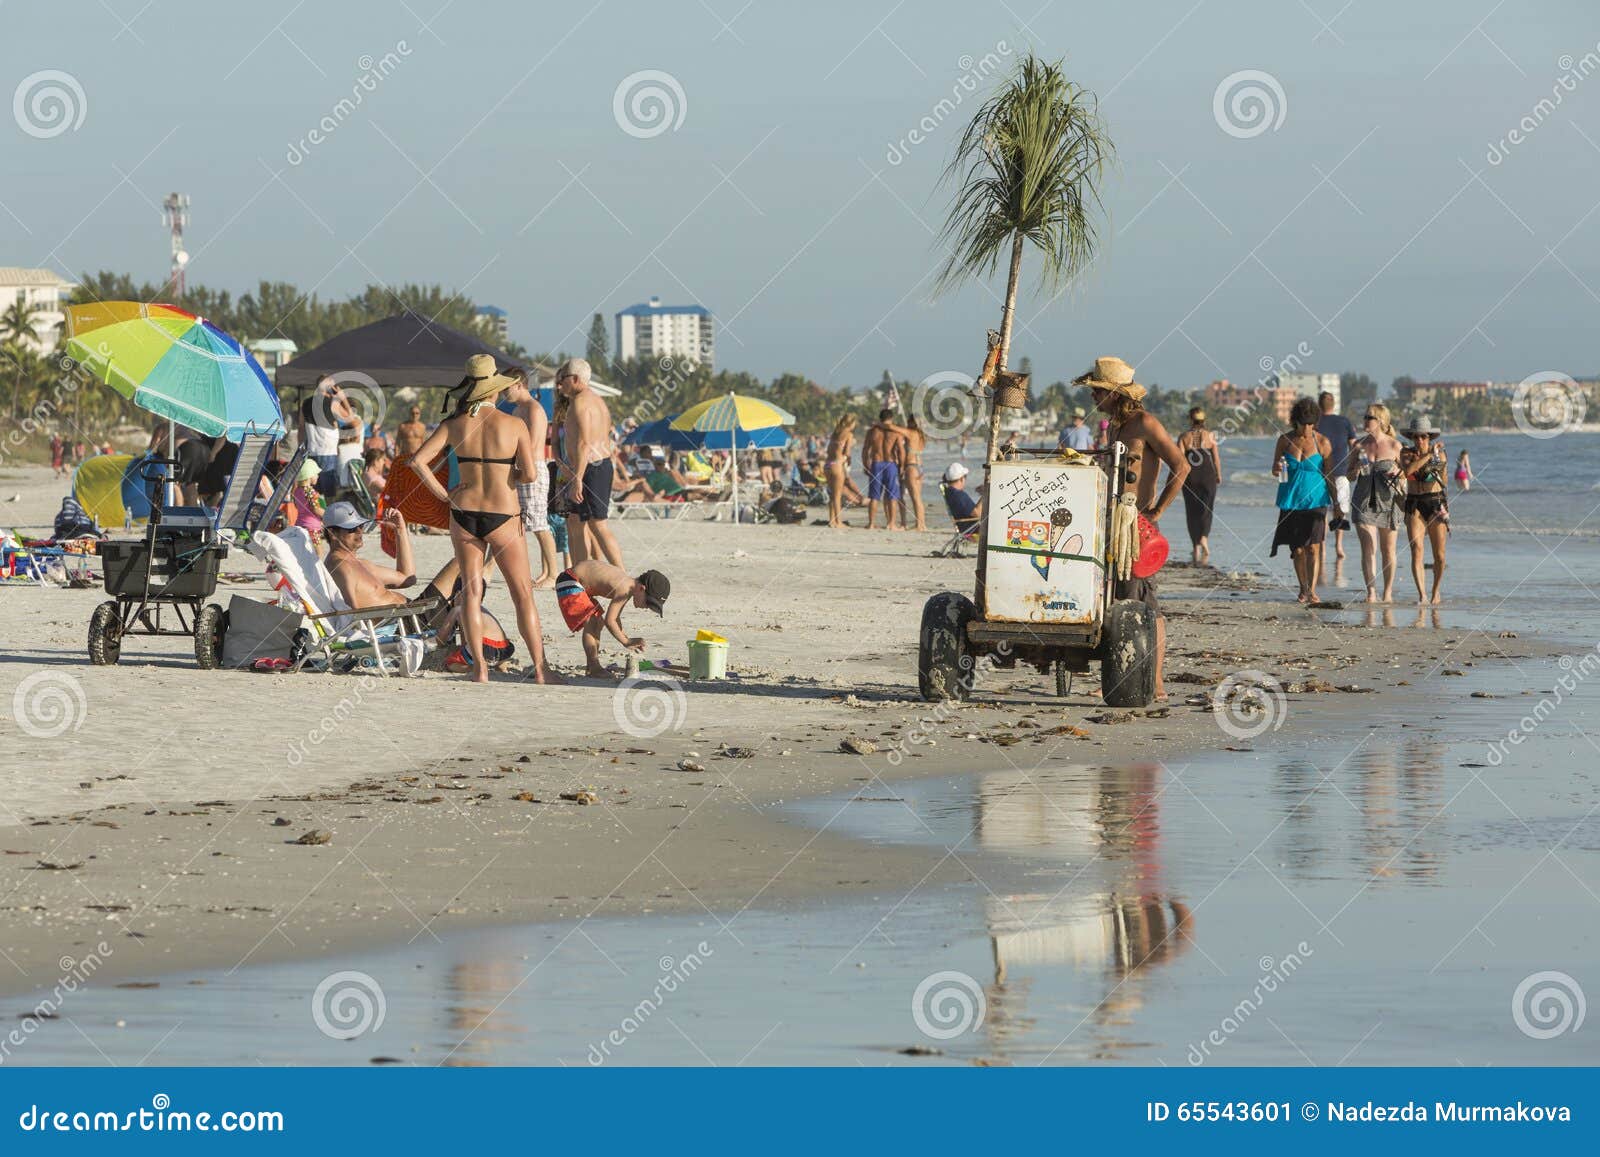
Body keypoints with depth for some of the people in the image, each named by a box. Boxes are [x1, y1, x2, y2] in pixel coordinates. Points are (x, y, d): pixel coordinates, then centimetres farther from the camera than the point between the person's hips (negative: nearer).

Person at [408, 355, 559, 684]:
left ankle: (479, 667, 5)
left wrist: (442, 494, 2)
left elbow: (417, 461, -6)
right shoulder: (514, 425, -6)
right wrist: (508, 475, 8)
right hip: (503, 517, -2)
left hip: (464, 513, 2)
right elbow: (529, 473, -12)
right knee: (523, 594, 6)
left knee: (470, 591, 9)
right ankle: (541, 668, 5)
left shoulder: (454, 425, 0)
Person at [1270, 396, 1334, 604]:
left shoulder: (1322, 442, -1)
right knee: (1297, 549, 6)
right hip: (1291, 500, 2)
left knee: (1313, 547, -13)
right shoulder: (1285, 440, 4)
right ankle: (1303, 588, 23)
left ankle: (1312, 591, -14)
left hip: (1315, 500, -2)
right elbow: (1275, 471, 10)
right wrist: (1277, 469, -15)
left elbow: (1330, 474, 2)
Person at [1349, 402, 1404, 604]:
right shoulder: (1359, 445, 6)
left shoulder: (1394, 446, -1)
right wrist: (1357, 470, -9)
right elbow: (1350, 475, 12)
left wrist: (1397, 473, -17)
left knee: (1388, 549, 7)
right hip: (1364, 501, 1)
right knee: (1368, 547, -9)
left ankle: (1388, 592, 18)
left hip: (1388, 502, -1)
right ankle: (1371, 592, -11)